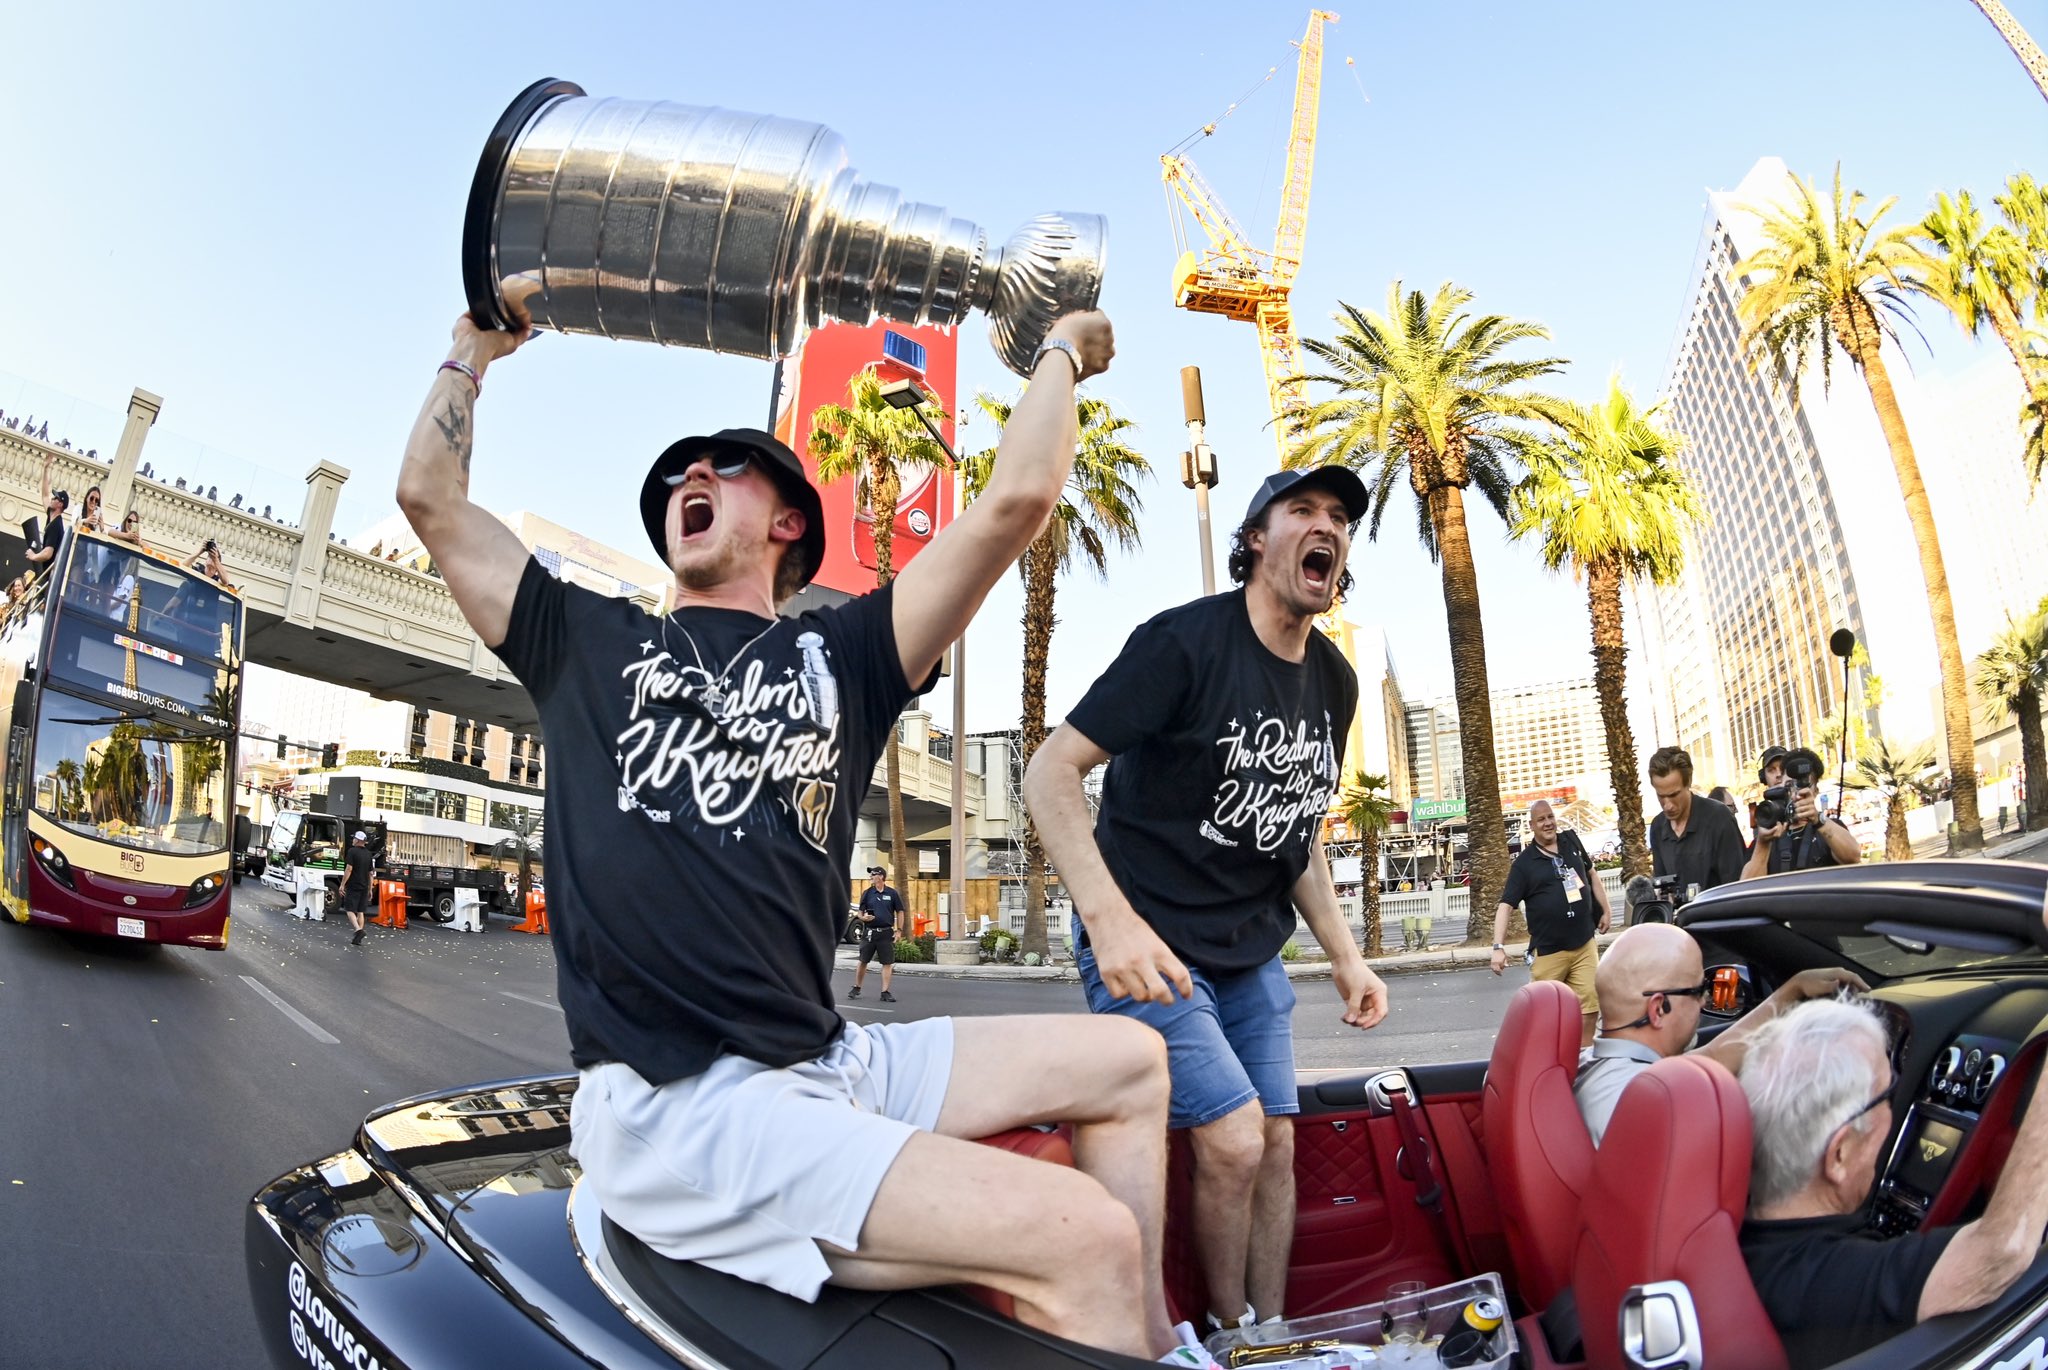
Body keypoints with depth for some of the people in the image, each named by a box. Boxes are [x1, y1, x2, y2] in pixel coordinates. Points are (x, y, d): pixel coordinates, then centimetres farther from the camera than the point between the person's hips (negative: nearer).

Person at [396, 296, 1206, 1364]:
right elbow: (430, 495, 13)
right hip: (673, 1105, -4)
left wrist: (1059, 354, 16)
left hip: (827, 1065, 5)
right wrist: (476, 345, 27)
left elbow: (1016, 500, 4)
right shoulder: (587, 642, 13)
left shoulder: (845, 651, 12)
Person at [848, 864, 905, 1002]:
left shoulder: (892, 894, 1)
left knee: (888, 963, -2)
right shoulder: (867, 893, 4)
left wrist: (898, 930, 0)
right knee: (863, 961, 8)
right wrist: (863, 917, -16)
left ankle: (885, 992, 5)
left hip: (886, 933, -1)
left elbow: (900, 912, 6)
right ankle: (856, 988, 23)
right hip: (869, 932, 1)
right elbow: (860, 913, 7)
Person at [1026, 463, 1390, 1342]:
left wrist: (1344, 956, 9)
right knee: (1233, 1137, -11)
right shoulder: (1185, 641, -18)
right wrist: (1110, 916, -32)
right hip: (1143, 941, -7)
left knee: (1277, 1142, 8)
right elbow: (1049, 773, -21)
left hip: (1252, 953, 7)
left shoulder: (1334, 682, 5)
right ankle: (1232, 1337, 15)